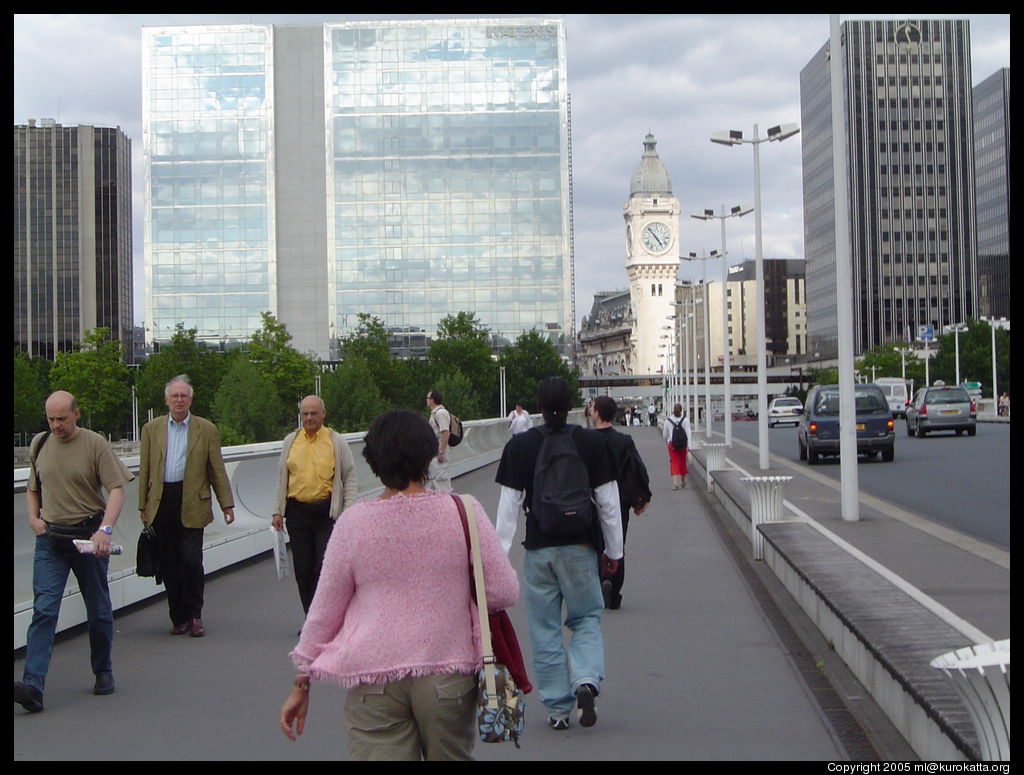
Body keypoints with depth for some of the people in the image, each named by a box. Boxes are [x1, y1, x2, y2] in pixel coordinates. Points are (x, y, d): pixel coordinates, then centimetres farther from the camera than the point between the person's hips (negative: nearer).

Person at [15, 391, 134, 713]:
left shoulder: (95, 444, -6)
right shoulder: (39, 444, 8)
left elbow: (117, 490, -12)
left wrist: (104, 529, -25)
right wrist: (34, 517, 5)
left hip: (89, 537, -2)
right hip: (50, 540, 3)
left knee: (98, 611, 9)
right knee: (43, 610, -9)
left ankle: (103, 672, 27)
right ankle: (33, 685, -17)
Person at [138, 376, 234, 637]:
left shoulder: (206, 430, 6)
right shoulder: (151, 429, 11)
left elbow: (217, 470, 7)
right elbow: (145, 470, 11)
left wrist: (227, 504, 3)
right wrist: (143, 506, 7)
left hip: (192, 504, -2)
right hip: (161, 503, 2)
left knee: (191, 560, -9)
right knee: (169, 565, 5)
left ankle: (194, 615, 8)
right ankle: (178, 618, 15)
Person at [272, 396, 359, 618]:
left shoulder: (337, 442, 2)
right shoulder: (290, 442, 10)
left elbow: (350, 480, 2)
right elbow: (282, 479, 15)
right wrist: (277, 511, 9)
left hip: (327, 512, -3)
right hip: (297, 512, 3)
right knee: (303, 570, 7)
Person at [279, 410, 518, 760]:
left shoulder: (354, 521, -3)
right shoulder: (463, 511, -5)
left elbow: (324, 610, 4)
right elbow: (504, 591, -3)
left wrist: (300, 685, 14)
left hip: (373, 679, 0)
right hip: (448, 673, 1)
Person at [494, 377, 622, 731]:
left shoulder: (519, 445, -4)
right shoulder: (591, 442, -2)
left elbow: (509, 505, -5)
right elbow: (608, 502, 0)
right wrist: (613, 551, 10)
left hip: (538, 548, 0)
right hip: (580, 545, 0)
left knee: (544, 629, 8)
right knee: (586, 618, 14)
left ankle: (557, 708, 11)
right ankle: (586, 679, -11)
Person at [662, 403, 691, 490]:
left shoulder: (668, 420, -1)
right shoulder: (685, 420, -5)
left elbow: (665, 435, 9)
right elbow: (688, 433, -12)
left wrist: (667, 443, 26)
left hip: (672, 444, 0)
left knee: (674, 463, -2)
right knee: (682, 462, 16)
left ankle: (675, 482, -18)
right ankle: (683, 482, 31)